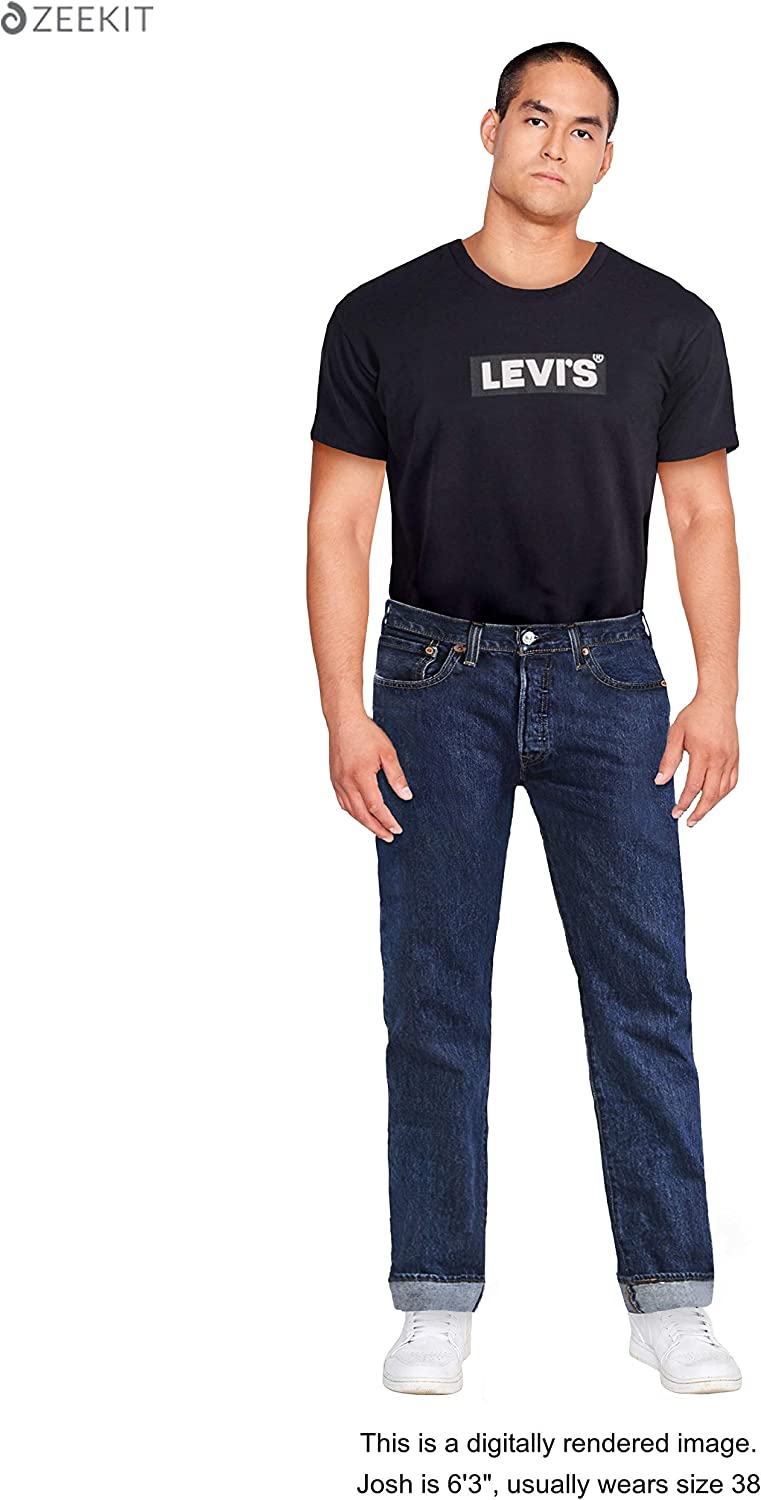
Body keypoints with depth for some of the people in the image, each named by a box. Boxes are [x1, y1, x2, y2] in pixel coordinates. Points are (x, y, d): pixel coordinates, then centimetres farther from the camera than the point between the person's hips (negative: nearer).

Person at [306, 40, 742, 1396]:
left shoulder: (668, 324, 2)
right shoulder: (384, 319, -1)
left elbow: (702, 517, 4)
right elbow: (339, 525, -1)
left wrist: (718, 695, -7)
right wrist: (344, 714, -9)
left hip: (606, 678, 1)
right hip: (438, 676, 0)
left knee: (644, 990, 0)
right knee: (434, 1000, 3)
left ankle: (670, 1298, 11)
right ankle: (437, 1298, 15)